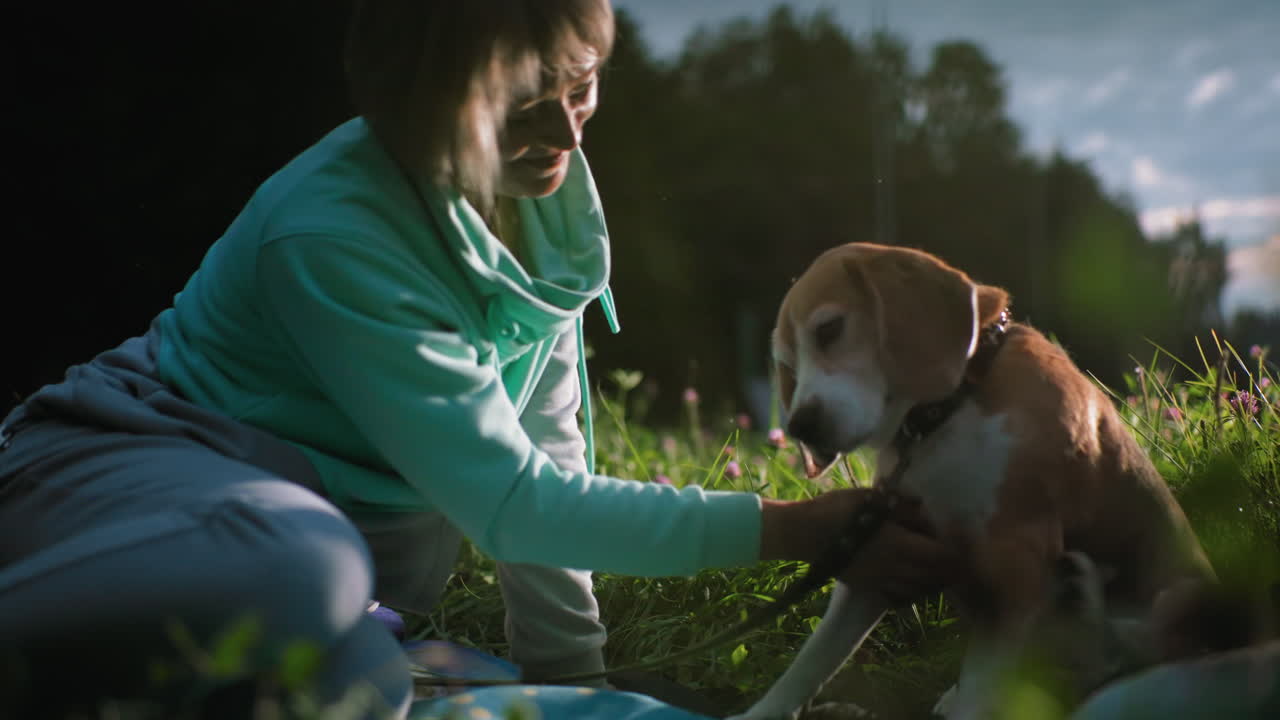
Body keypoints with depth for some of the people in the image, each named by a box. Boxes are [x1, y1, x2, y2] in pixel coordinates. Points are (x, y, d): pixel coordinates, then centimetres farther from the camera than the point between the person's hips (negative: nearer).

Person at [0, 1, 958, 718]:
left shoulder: (547, 192, -3)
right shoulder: (334, 235, -27)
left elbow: (545, 439, 5)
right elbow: (512, 499, -26)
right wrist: (790, 529, -27)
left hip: (348, 501, 7)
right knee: (296, 576, -40)